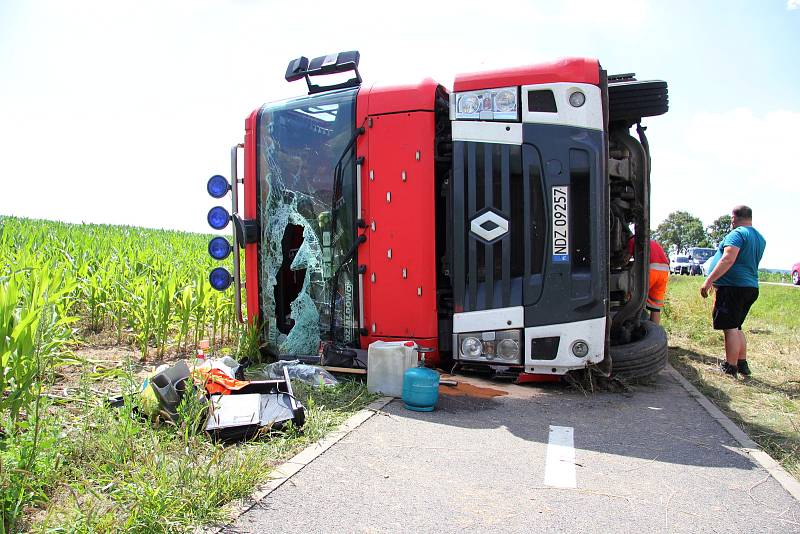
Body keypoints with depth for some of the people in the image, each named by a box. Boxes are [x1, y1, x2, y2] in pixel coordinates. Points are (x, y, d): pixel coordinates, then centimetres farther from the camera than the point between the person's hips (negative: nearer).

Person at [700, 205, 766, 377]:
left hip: (733, 287, -9)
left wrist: (709, 281, -23)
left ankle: (730, 368, -1)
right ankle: (742, 364, 23)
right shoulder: (761, 239, 18)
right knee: (736, 328, 18)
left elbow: (728, 260, -23)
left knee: (730, 328, -4)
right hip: (751, 287, 9)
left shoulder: (737, 234, -11)